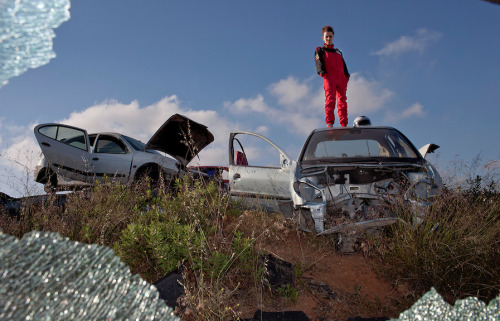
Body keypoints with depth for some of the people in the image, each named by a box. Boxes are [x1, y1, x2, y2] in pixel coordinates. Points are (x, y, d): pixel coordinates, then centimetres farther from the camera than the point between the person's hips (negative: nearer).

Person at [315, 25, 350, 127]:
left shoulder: (338, 52, 32)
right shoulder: (320, 51, 19)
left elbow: (344, 65, 24)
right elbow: (319, 63, 1)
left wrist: (346, 75, 6)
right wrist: (323, 73, -17)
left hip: (341, 79, 4)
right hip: (329, 78, -4)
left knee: (342, 101, -5)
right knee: (330, 99, -19)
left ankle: (344, 125, -10)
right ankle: (329, 123, -29)